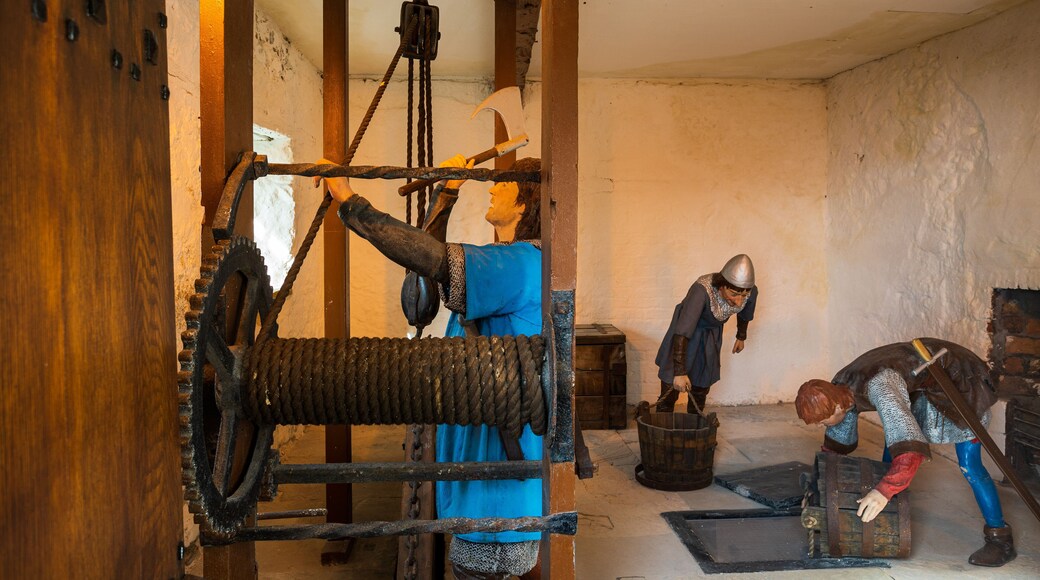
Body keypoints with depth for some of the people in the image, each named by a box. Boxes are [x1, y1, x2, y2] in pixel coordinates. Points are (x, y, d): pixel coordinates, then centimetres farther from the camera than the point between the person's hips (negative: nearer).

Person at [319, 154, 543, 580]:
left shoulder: (519, 265, -20)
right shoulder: (517, 262, 11)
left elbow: (426, 256, -31)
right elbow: (432, 244, 24)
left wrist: (348, 201, -25)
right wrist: (448, 192, 15)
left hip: (500, 438, -10)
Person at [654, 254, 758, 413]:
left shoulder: (751, 292, -23)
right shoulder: (702, 290, -39)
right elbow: (682, 332, -40)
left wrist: (741, 336, 19)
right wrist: (679, 372, -42)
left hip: (712, 337, 4)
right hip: (686, 331, -4)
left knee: (701, 390, 12)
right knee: (670, 389, -4)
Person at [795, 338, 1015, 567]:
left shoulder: (877, 387, -41)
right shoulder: (838, 388, -13)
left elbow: (911, 443, -51)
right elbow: (839, 441, 5)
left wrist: (885, 490, -58)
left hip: (960, 378, -8)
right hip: (926, 384, 8)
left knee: (968, 465, -13)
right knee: (892, 448, 10)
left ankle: (1000, 539, 2)